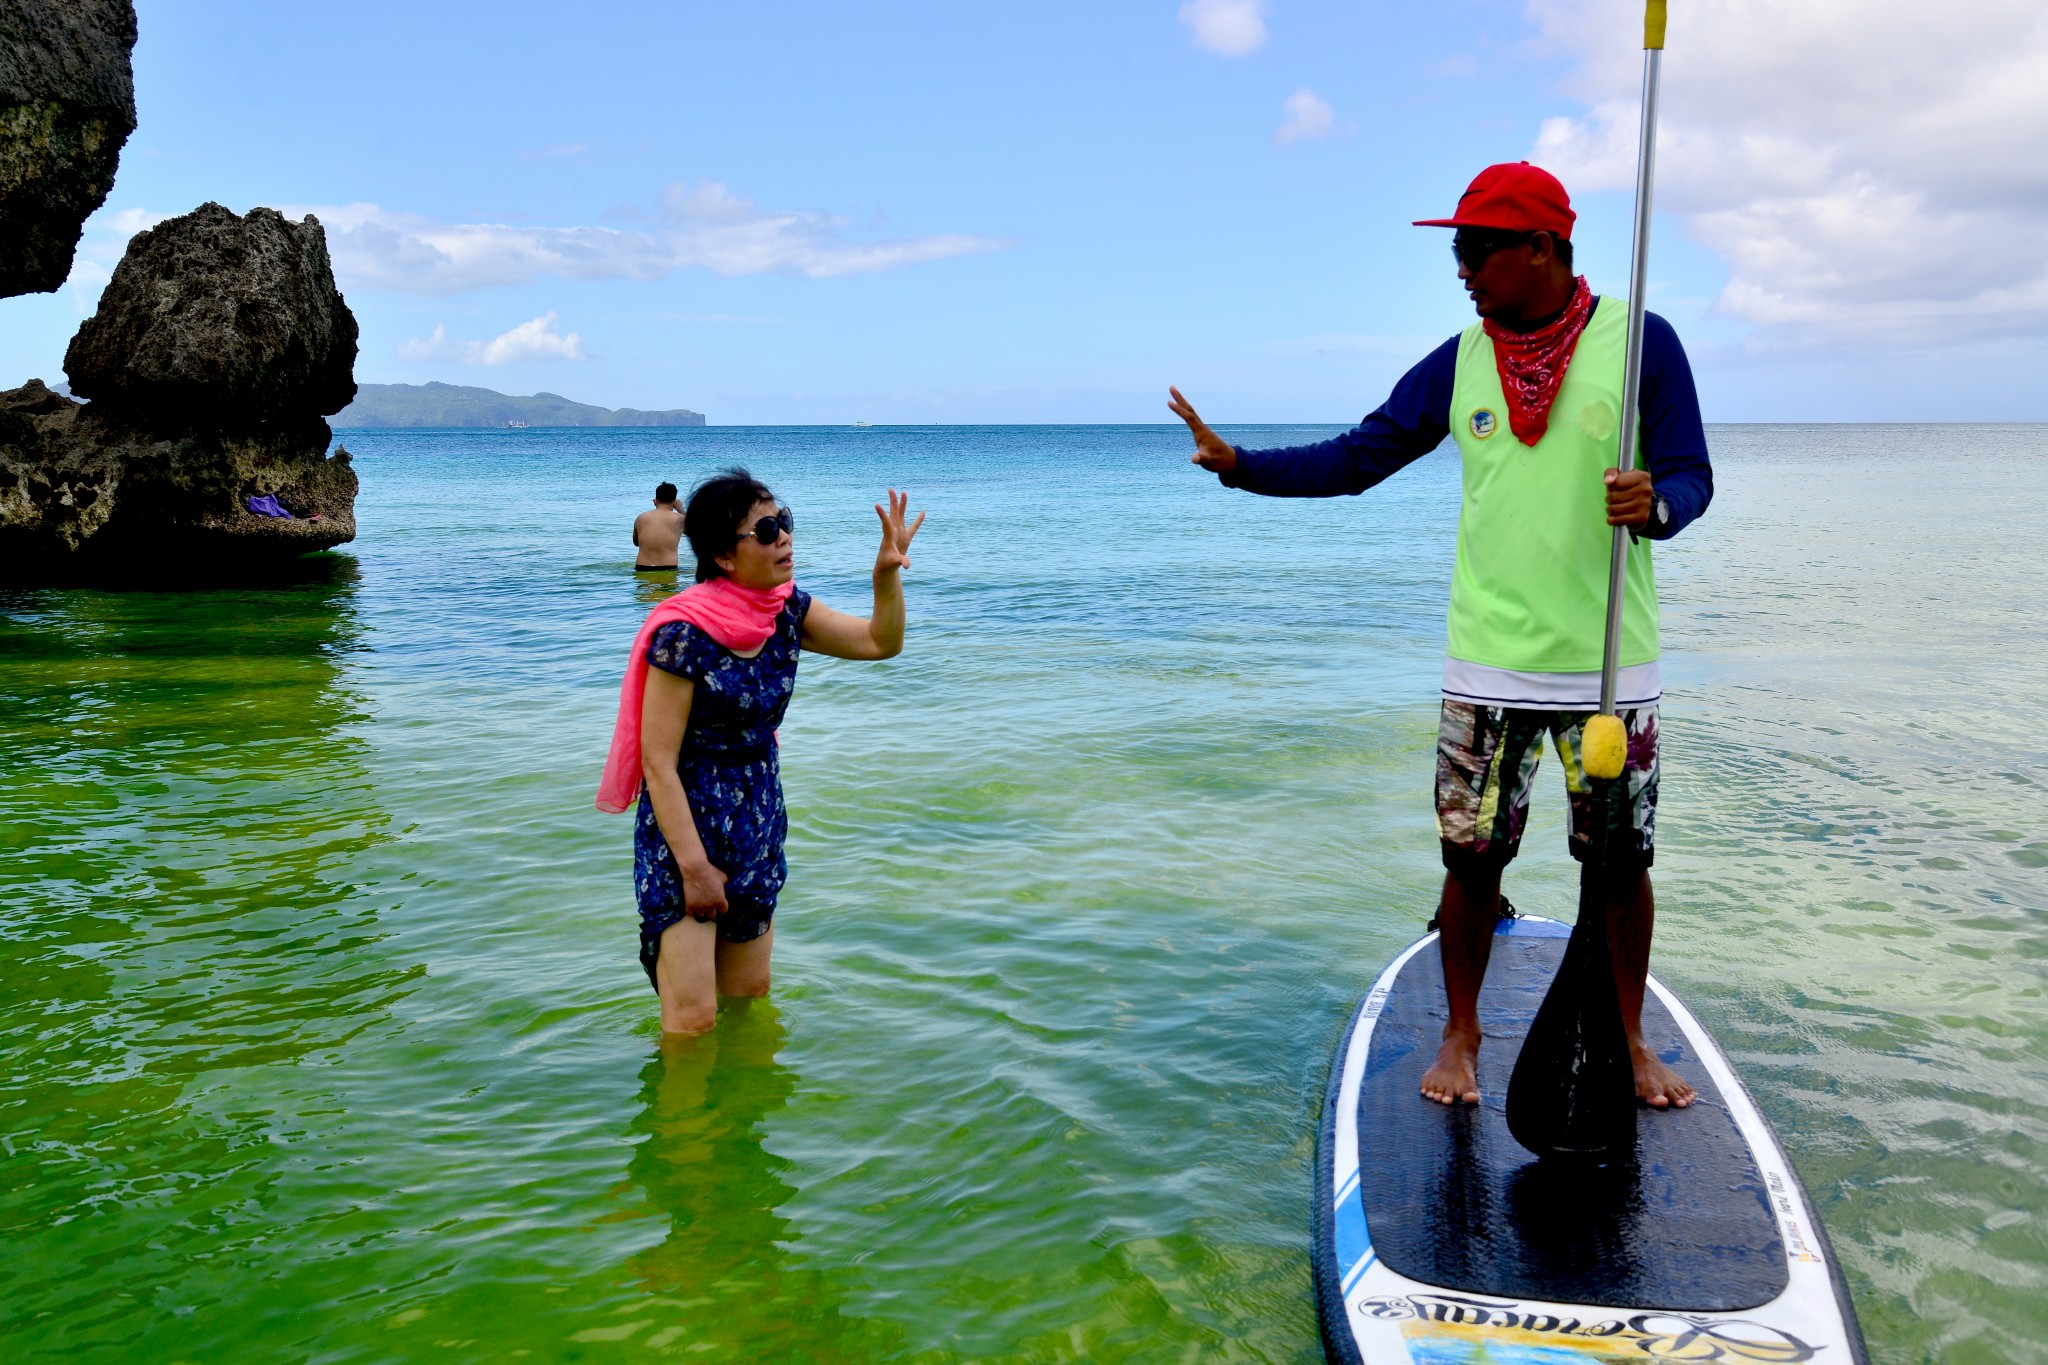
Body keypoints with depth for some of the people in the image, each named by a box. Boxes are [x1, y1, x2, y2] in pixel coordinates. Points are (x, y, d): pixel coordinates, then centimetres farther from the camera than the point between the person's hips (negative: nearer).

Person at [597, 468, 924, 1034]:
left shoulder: (786, 611, -1)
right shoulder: (684, 634, -21)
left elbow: (881, 641, 4)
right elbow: (658, 761, -19)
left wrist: (888, 571, -15)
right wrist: (694, 866, -19)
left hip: (758, 820, 7)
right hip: (683, 823, -7)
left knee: (748, 997, 17)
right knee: (693, 1019, -6)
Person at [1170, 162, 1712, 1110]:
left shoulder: (1639, 340, -3)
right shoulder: (1461, 362, 6)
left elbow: (1690, 474, -2)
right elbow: (1354, 459, 6)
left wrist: (1656, 505, -26)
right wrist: (1238, 463, -6)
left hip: (1608, 668, -2)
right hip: (1487, 667, 2)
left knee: (1621, 861, 8)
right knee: (1472, 857, 5)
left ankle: (1628, 1040, 29)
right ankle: (1461, 1034, 25)